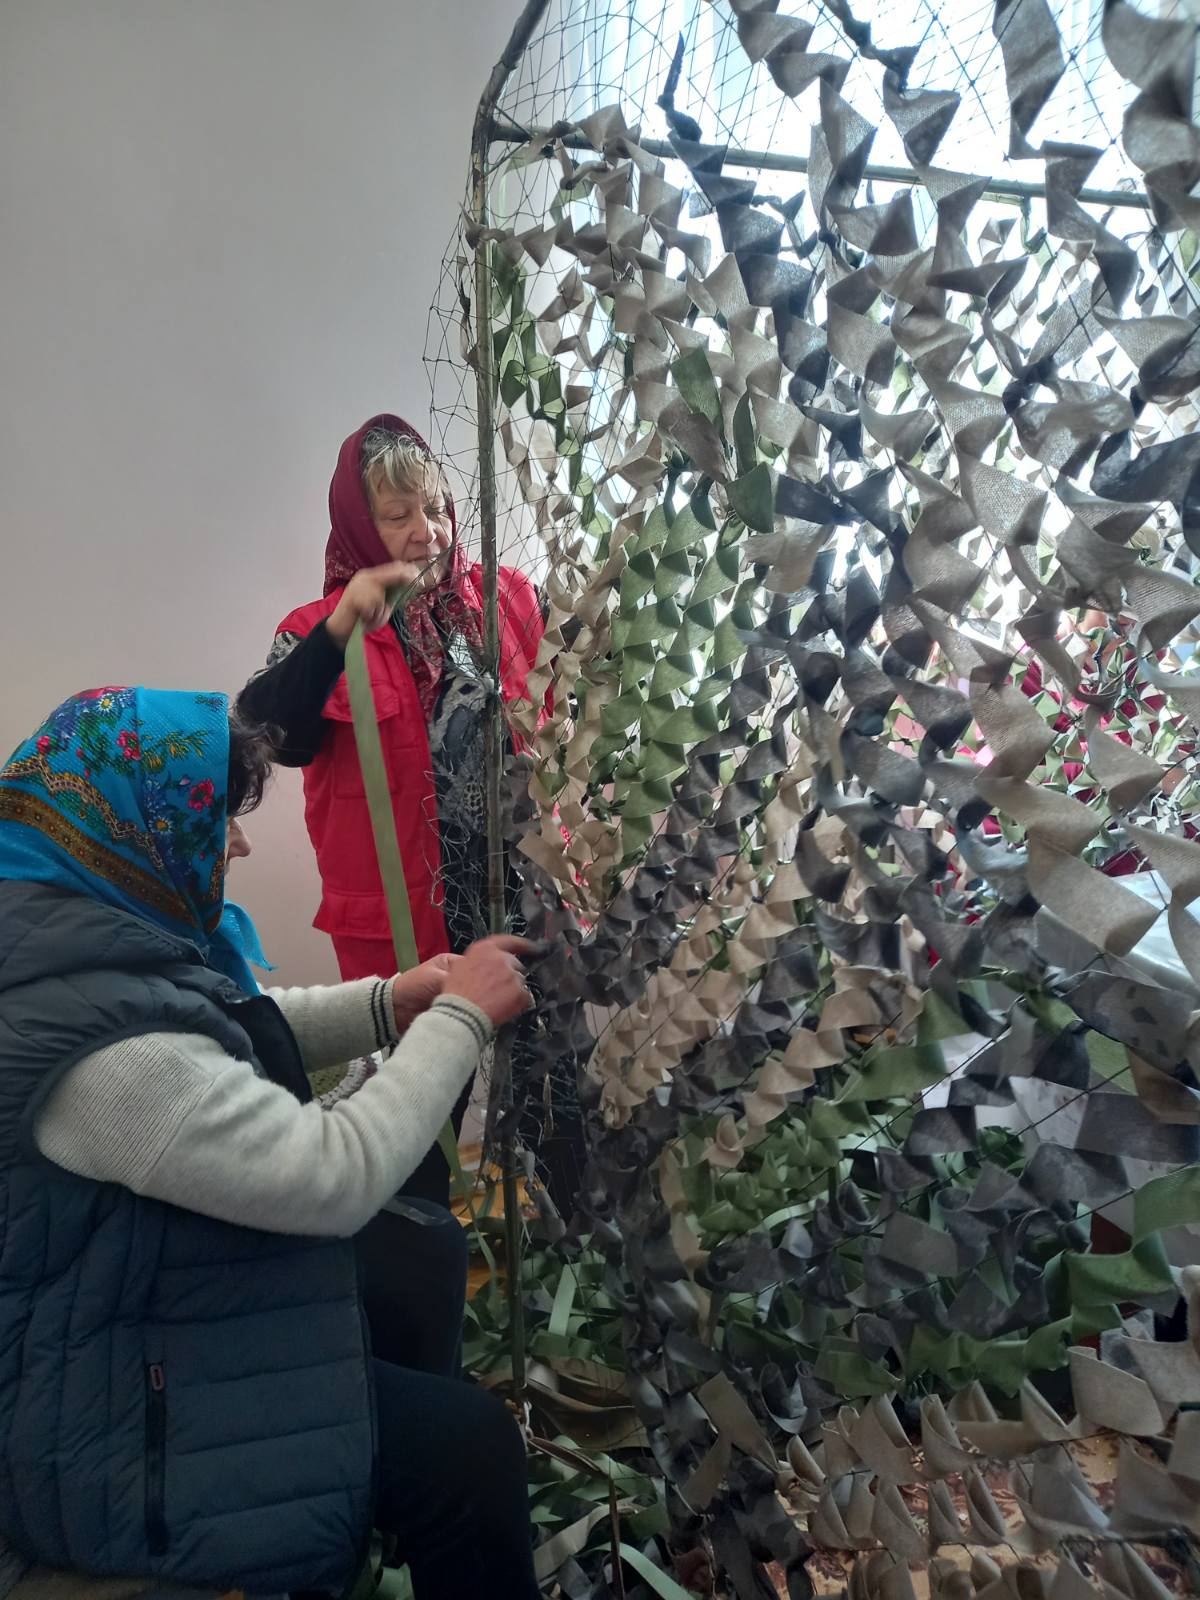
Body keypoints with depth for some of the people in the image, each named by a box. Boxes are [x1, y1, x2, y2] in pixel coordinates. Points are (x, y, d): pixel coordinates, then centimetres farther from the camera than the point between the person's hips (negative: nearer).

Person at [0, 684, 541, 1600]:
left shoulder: (74, 936, -3)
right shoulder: (97, 1035, -36)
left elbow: (231, 1039, 9)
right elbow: (338, 1177, -31)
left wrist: (392, 1006, -3)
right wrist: (461, 1020, -20)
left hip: (123, 1319, 10)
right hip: (103, 1437, -9)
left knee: (415, 1279, 19)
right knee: (468, 1444, -6)